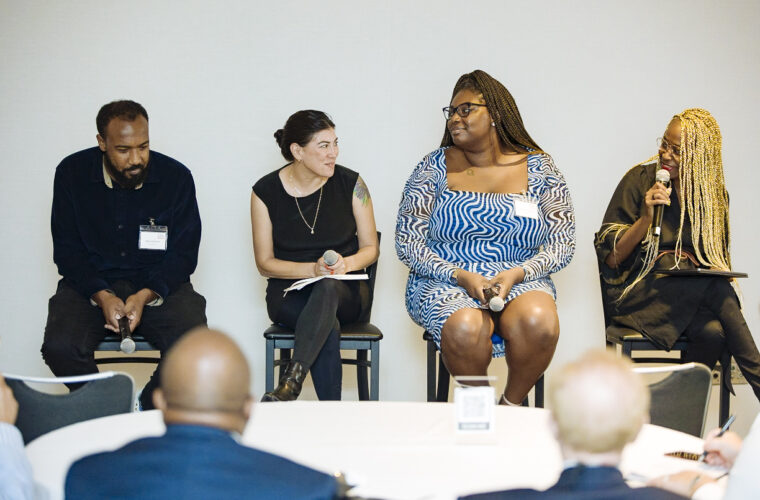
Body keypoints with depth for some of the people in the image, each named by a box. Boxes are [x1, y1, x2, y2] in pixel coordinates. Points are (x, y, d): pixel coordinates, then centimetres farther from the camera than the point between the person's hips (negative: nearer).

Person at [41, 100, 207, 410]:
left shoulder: (176, 177, -6)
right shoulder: (72, 173, -4)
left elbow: (184, 254, -2)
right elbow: (67, 251, -1)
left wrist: (146, 295, -20)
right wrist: (102, 296, -19)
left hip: (158, 285, 0)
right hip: (91, 283, 1)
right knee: (59, 347, -29)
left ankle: (146, 411, -1)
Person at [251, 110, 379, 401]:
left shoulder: (350, 184, 0)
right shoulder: (265, 191, -3)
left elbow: (371, 248, 6)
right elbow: (265, 263, 0)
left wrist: (346, 264, -18)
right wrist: (313, 269, -17)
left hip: (346, 291, 1)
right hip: (289, 294, 0)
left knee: (327, 288, -38)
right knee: (329, 325, -36)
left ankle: (291, 383, -49)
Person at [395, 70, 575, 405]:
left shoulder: (538, 169, 7)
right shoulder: (434, 168, 6)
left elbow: (562, 244, 4)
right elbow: (408, 242, 0)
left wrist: (517, 273, -14)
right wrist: (460, 276, -15)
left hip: (521, 282, 1)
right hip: (446, 285, 0)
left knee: (539, 321, -34)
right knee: (465, 327, -35)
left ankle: (512, 405, -9)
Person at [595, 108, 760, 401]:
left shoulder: (713, 193, 9)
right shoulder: (641, 179, -2)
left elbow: (716, 260, 18)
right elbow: (610, 258, -5)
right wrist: (646, 218, -19)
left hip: (694, 293, 3)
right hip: (637, 292, -3)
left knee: (714, 332, -32)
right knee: (717, 289, -31)